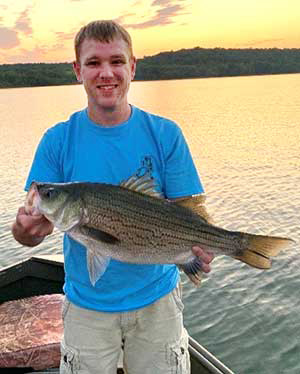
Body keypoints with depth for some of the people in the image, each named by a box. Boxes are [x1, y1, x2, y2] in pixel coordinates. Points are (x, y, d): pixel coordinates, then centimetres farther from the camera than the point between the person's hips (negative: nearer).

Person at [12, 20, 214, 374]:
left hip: (156, 299, 0)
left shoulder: (165, 134, -8)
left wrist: (197, 244, -30)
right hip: (86, 305, 0)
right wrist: (25, 230, -31)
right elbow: (35, 222, -7)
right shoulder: (57, 141, -7)